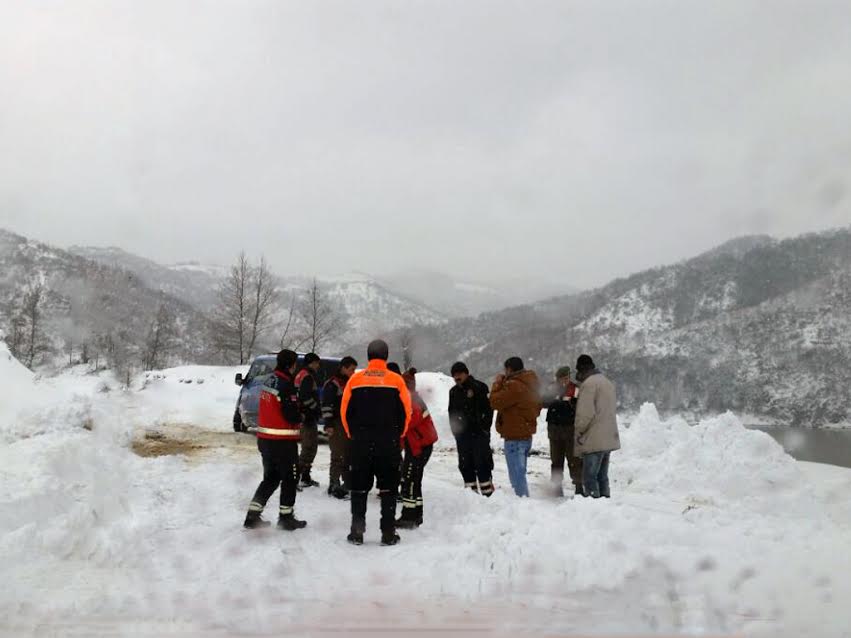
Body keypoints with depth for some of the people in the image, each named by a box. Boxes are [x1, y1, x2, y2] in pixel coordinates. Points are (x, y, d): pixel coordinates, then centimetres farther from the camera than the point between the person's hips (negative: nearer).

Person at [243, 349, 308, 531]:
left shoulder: (269, 381, 9)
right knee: (290, 478, 7)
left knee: (270, 478, 18)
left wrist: (296, 413, 9)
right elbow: (292, 415, -22)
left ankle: (253, 515, 15)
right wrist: (302, 416, 0)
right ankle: (286, 518, 14)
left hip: (264, 438, 8)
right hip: (283, 441, -8)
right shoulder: (286, 385, -19)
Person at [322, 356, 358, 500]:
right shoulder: (332, 384, -9)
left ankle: (348, 483, 21)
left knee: (349, 455, 12)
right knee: (338, 456, -9)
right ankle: (334, 485, -3)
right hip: (337, 424, -8)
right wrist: (328, 424, -20)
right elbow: (326, 405, -15)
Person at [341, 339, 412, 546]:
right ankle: (388, 533, 6)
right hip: (389, 443, -1)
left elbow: (344, 411, 2)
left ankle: (357, 532, 9)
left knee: (359, 488, 10)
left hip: (360, 442, 1)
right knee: (388, 489, 7)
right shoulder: (396, 380, -4)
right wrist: (398, 435, 13)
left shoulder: (355, 379, -1)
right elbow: (406, 412, -1)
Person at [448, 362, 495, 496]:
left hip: (479, 433, -6)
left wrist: (484, 428, -9)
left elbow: (488, 409, -6)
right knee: (465, 465, 7)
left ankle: (487, 493, -1)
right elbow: (451, 412, 21)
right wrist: (455, 429, 11)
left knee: (482, 464, -6)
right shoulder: (453, 392, 15)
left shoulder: (479, 387, -4)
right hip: (462, 435, 6)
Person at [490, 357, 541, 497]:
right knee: (520, 472, 19)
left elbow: (495, 401, -16)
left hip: (514, 437, -10)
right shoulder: (532, 384, 11)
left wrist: (498, 383, -4)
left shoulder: (514, 386, -20)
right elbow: (537, 408, 19)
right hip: (527, 434, 10)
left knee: (517, 475, -5)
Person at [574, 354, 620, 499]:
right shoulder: (608, 382, 17)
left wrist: (579, 431, -6)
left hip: (593, 441, -9)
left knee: (590, 478, -5)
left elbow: (585, 413, -19)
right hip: (609, 439, 9)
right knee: (602, 477, 16)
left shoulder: (589, 383, -13)